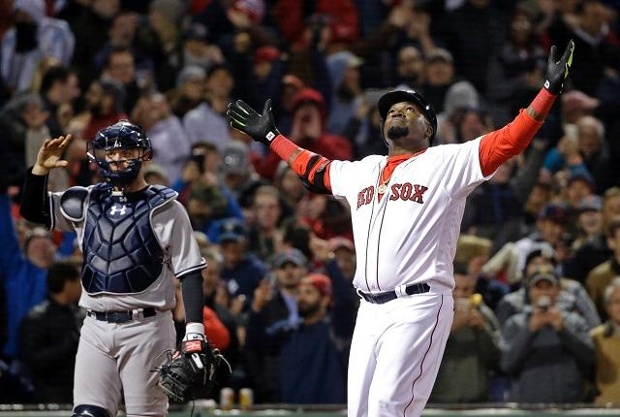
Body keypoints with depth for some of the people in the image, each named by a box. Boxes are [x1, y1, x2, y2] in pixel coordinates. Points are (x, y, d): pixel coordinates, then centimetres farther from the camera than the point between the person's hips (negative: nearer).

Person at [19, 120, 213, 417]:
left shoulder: (165, 209, -2)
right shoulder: (87, 202, 12)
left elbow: (190, 274, -4)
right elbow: (32, 211, 15)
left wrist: (194, 332, -13)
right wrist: (40, 169, -2)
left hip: (146, 328, -4)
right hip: (96, 329, 4)